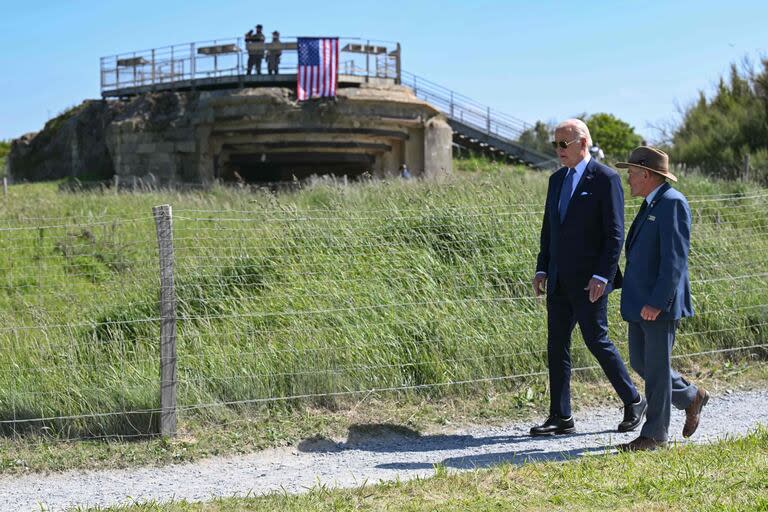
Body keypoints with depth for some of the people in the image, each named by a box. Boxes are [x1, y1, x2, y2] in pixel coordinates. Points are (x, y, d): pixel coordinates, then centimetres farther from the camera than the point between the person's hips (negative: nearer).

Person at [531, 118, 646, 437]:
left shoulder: (606, 179, -9)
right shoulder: (557, 179, 14)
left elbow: (615, 234, -12)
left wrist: (602, 276, -19)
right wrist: (542, 269, 10)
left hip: (589, 280, -7)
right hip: (559, 280, 7)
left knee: (597, 341, -2)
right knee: (557, 345, 6)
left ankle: (633, 401, 17)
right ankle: (560, 418, 11)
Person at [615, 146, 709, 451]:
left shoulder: (672, 203, -14)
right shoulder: (651, 205, 16)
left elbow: (675, 258, -20)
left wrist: (657, 302, -24)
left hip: (660, 305, -9)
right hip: (640, 304, 10)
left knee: (656, 368, -2)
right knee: (640, 363, 13)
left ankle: (654, 435, 7)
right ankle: (691, 397, 30)